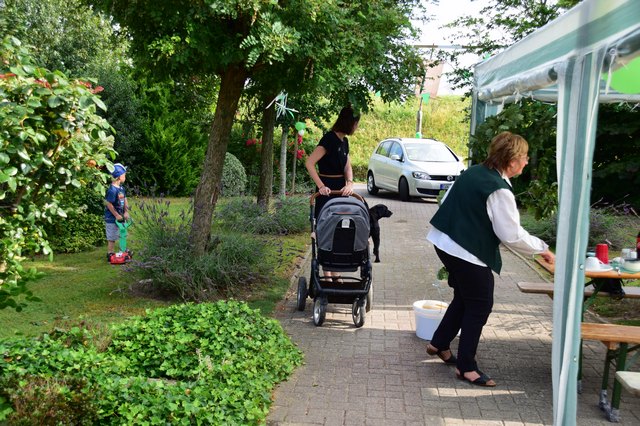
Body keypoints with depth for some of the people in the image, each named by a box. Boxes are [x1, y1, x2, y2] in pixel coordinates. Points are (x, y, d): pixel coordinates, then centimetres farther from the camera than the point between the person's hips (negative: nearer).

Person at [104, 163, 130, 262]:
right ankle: (110, 255, 11)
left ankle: (110, 253, 29)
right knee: (111, 238, 1)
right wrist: (116, 215, -17)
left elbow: (125, 200, 11)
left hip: (119, 216, 9)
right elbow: (108, 203, -21)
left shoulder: (121, 188, 6)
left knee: (113, 237, 18)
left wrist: (126, 212, 0)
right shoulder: (112, 190, -22)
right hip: (111, 218, -9)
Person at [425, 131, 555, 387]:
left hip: (445, 242, 9)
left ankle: (439, 344, 36)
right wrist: (541, 248, -4)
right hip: (468, 252, -9)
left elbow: (447, 203, 15)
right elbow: (512, 235, -17)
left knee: (464, 297, 23)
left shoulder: (473, 172, 6)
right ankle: (466, 367, 12)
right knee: (479, 306, 4)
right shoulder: (499, 191, -19)